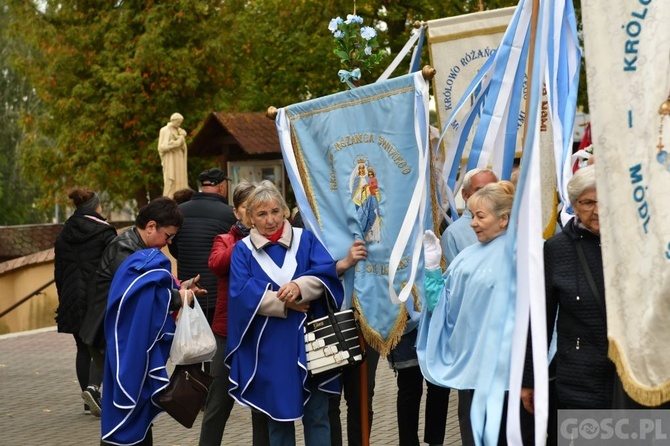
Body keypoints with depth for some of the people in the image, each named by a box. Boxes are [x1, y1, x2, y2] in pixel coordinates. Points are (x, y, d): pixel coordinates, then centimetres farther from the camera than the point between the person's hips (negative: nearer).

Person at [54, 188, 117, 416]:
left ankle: (90, 401, 13)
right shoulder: (104, 232, -6)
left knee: (83, 348, 12)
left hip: (72, 301, 5)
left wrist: (64, 301, 19)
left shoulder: (64, 235, 11)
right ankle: (93, 386, -21)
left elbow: (58, 271, 14)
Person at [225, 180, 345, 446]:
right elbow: (242, 294, -9)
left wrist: (300, 287, -25)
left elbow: (327, 272, -7)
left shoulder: (306, 240, 7)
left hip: (309, 340, 1)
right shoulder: (243, 250, 4)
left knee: (317, 416, 4)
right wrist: (285, 302, -17)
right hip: (270, 347, 0)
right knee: (278, 416, 8)